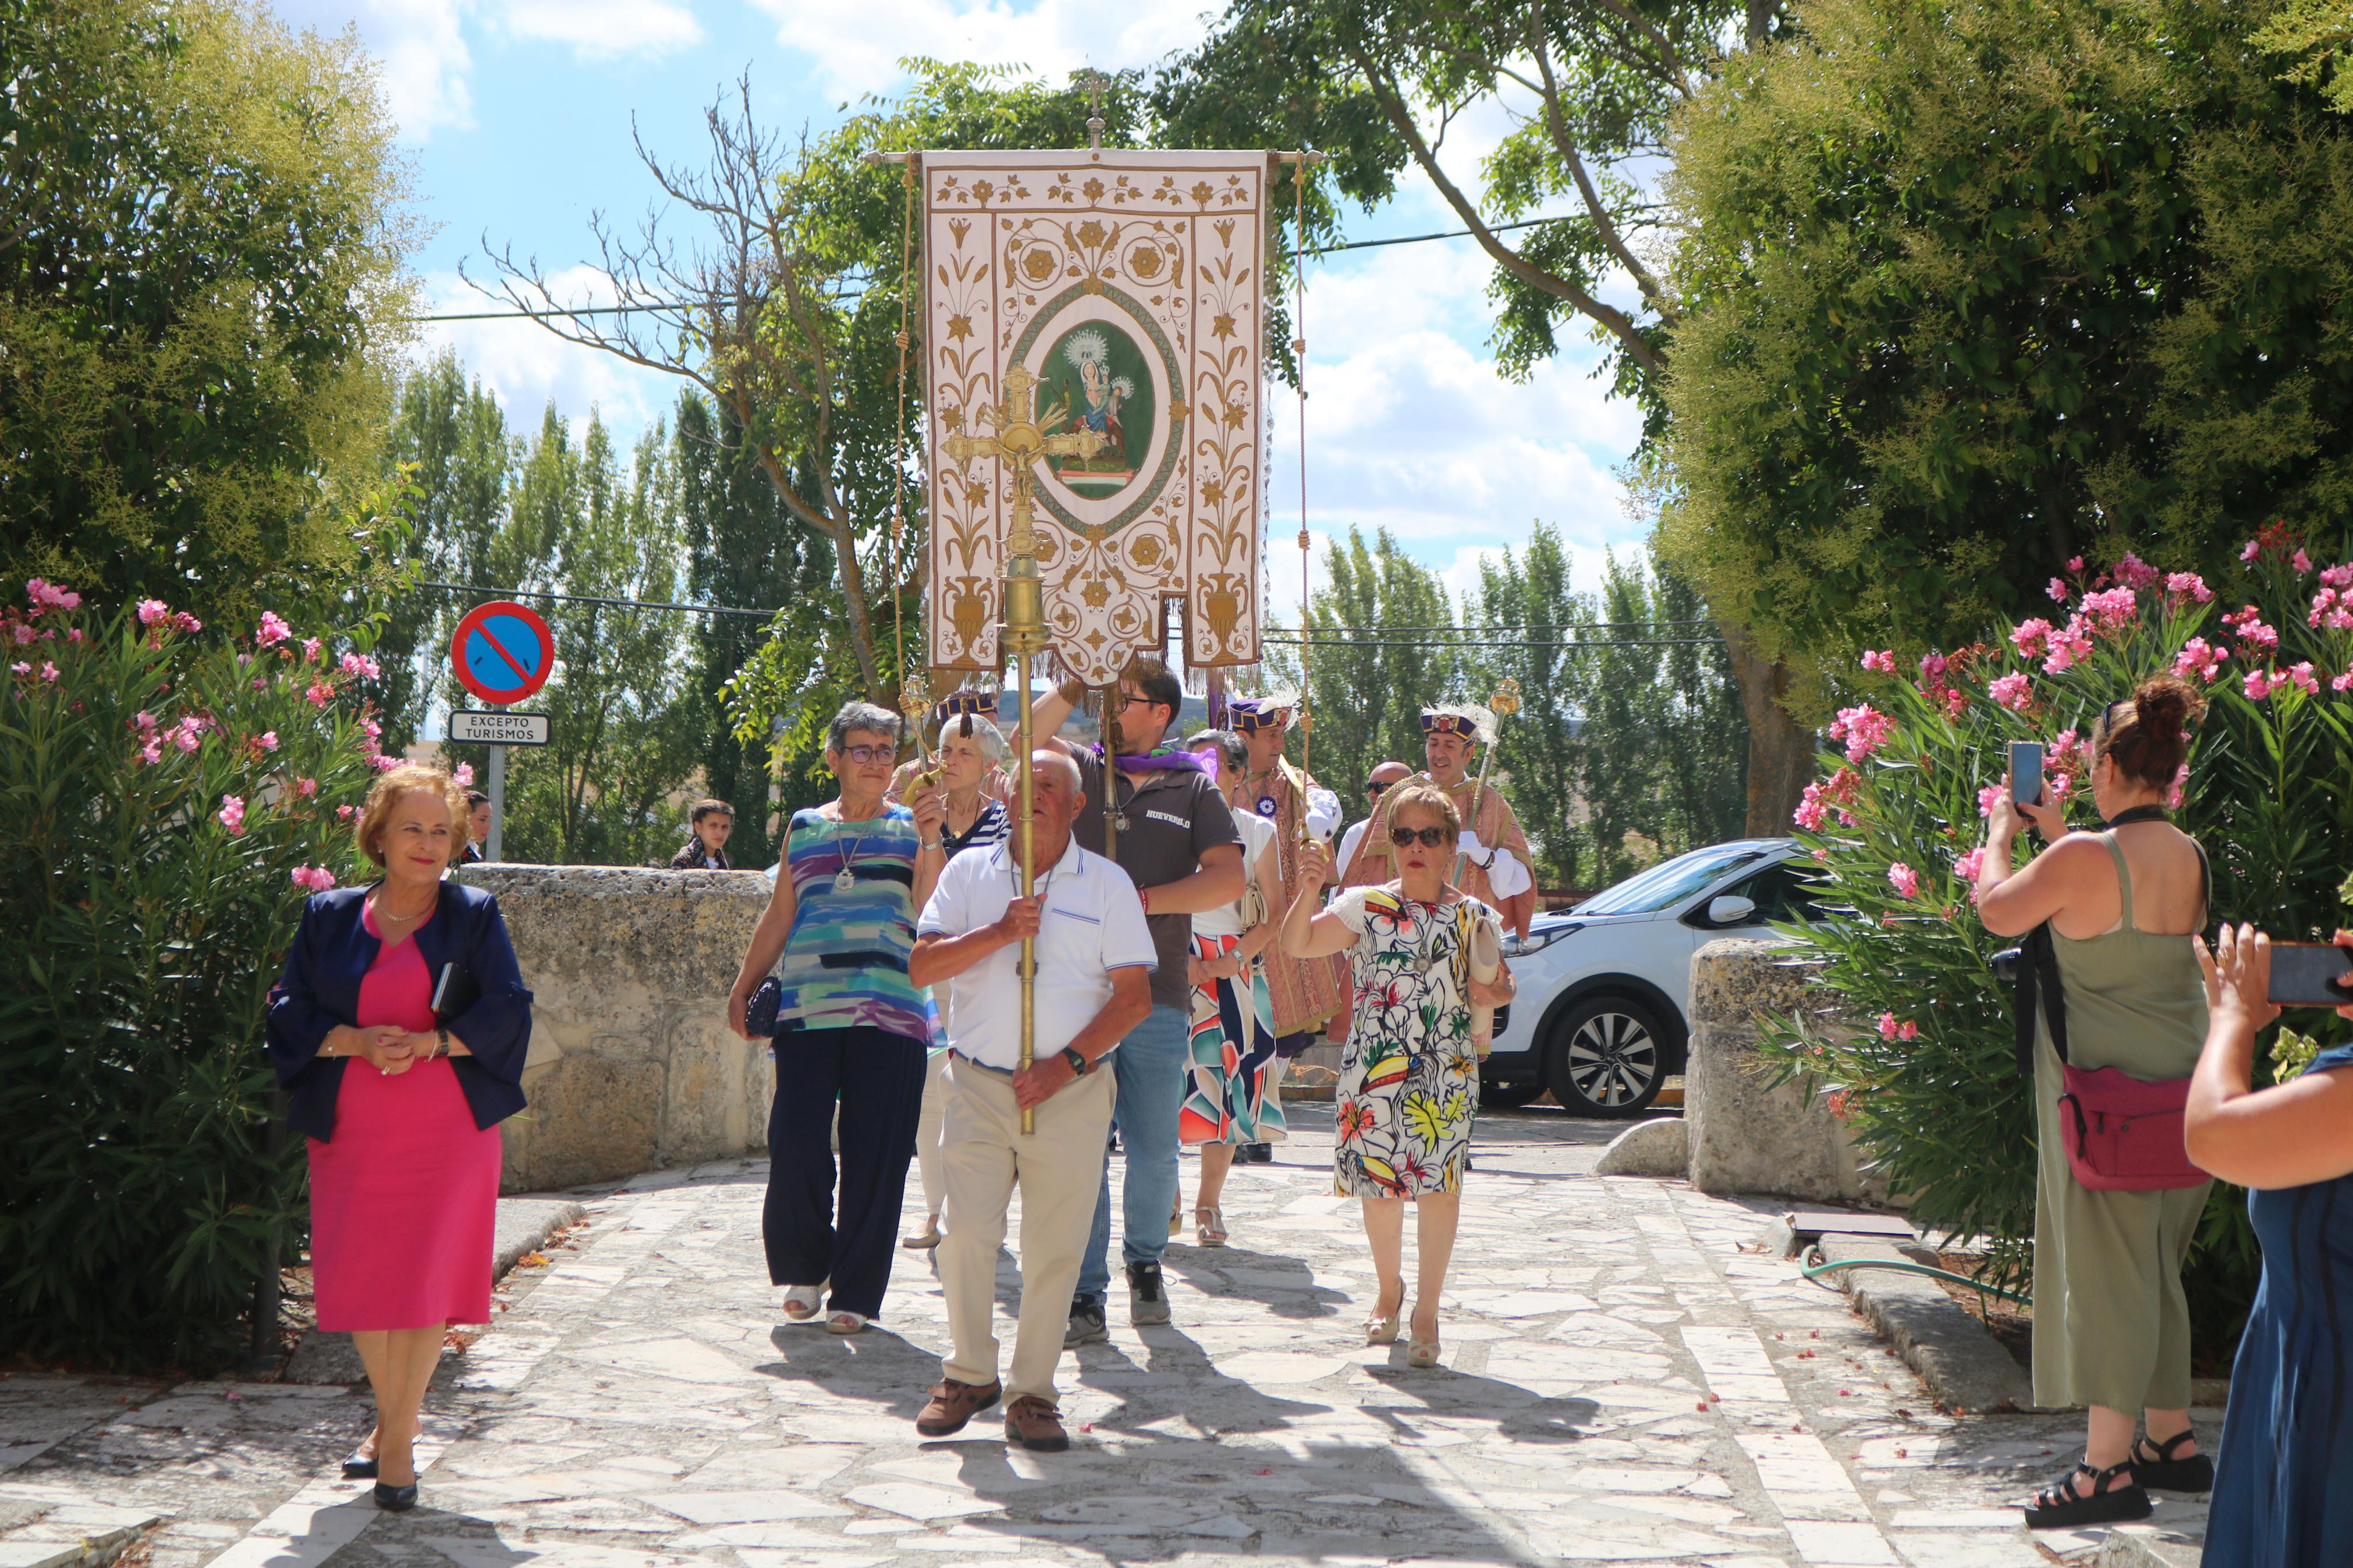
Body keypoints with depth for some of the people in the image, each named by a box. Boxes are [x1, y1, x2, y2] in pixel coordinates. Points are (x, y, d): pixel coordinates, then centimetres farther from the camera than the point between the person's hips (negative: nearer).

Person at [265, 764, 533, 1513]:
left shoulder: (474, 916, 5)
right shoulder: (329, 917, 9)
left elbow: (507, 1008, -3)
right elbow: (289, 1009, 4)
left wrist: (429, 1043, -18)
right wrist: (354, 1041, -14)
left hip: (446, 1126, -2)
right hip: (351, 1130, 2)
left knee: (425, 1279, -7)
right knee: (359, 1278, 4)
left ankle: (399, 1441, 1)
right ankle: (391, 1416, 26)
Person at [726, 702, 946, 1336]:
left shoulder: (911, 829, 9)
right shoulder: (804, 828, 16)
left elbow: (932, 912, -5)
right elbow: (779, 916, 20)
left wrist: (930, 843, -17)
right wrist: (743, 988, 15)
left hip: (888, 1016, -1)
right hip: (807, 1011, 1)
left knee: (874, 1156, -2)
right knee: (795, 1143, -6)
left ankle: (856, 1294, 8)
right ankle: (802, 1267, 16)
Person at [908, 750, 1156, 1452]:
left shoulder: (1107, 883, 5)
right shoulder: (969, 871, 10)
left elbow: (1135, 995, 1)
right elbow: (923, 966, 1)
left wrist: (1067, 1063, -10)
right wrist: (1000, 932, -13)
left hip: (1072, 1094, -1)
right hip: (980, 1085, 1)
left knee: (1054, 1248, -1)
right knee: (966, 1234, -7)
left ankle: (1033, 1393, 11)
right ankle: (969, 1375, 11)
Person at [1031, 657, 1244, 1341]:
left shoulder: (1194, 790, 9)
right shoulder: (1082, 769, 12)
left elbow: (1229, 879, -2)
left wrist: (1144, 900, -9)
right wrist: (1075, 686, -5)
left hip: (1158, 995, 0)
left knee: (1154, 1151, 7)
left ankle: (1144, 1261, 29)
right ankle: (1086, 1291, 1)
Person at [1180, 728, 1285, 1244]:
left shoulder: (1257, 831, 8)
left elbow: (1275, 915, 6)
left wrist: (1237, 957, -9)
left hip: (1235, 966, 1)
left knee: (1230, 1082, -2)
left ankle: (1209, 1202, 8)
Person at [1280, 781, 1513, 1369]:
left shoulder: (1472, 916, 6)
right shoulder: (1366, 907, 2)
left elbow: (1489, 989, 14)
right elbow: (1297, 943, -8)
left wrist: (1493, 993, -9)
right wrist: (1310, 890, -23)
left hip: (1446, 1071, 0)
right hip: (1375, 1070, 0)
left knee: (1439, 1183, -7)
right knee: (1378, 1181, 9)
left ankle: (1426, 1313, 3)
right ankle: (1389, 1288, 34)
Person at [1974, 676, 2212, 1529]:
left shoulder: (2088, 857, -20)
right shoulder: (2190, 857, 3)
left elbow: (1998, 911, -7)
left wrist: (2002, 832, 9)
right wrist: (2055, 834, 25)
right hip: (2178, 1087, 7)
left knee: (2104, 1263, -3)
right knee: (2157, 1263, 18)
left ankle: (2108, 1467, -1)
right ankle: (2172, 1437, 27)